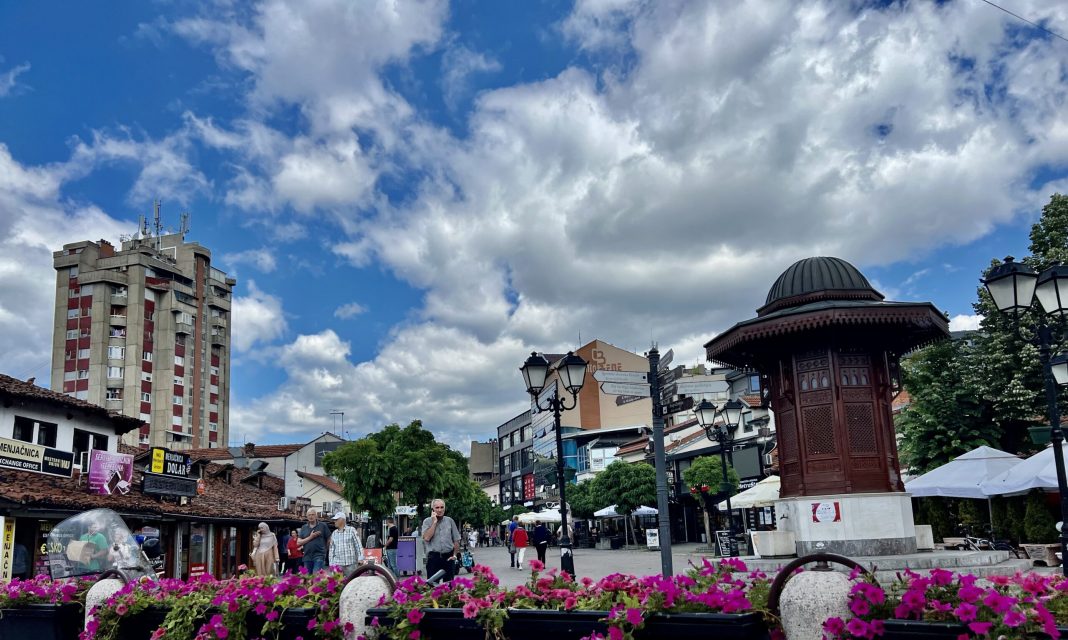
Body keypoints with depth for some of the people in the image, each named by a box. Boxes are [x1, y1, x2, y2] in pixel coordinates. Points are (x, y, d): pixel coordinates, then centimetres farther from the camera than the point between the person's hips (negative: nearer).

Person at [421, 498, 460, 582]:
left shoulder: (450, 521, 8)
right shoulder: (427, 521, 2)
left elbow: (456, 540, 11)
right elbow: (426, 538, -14)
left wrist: (455, 554, 1)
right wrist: (434, 522, -9)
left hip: (448, 557, 2)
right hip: (433, 557, -2)